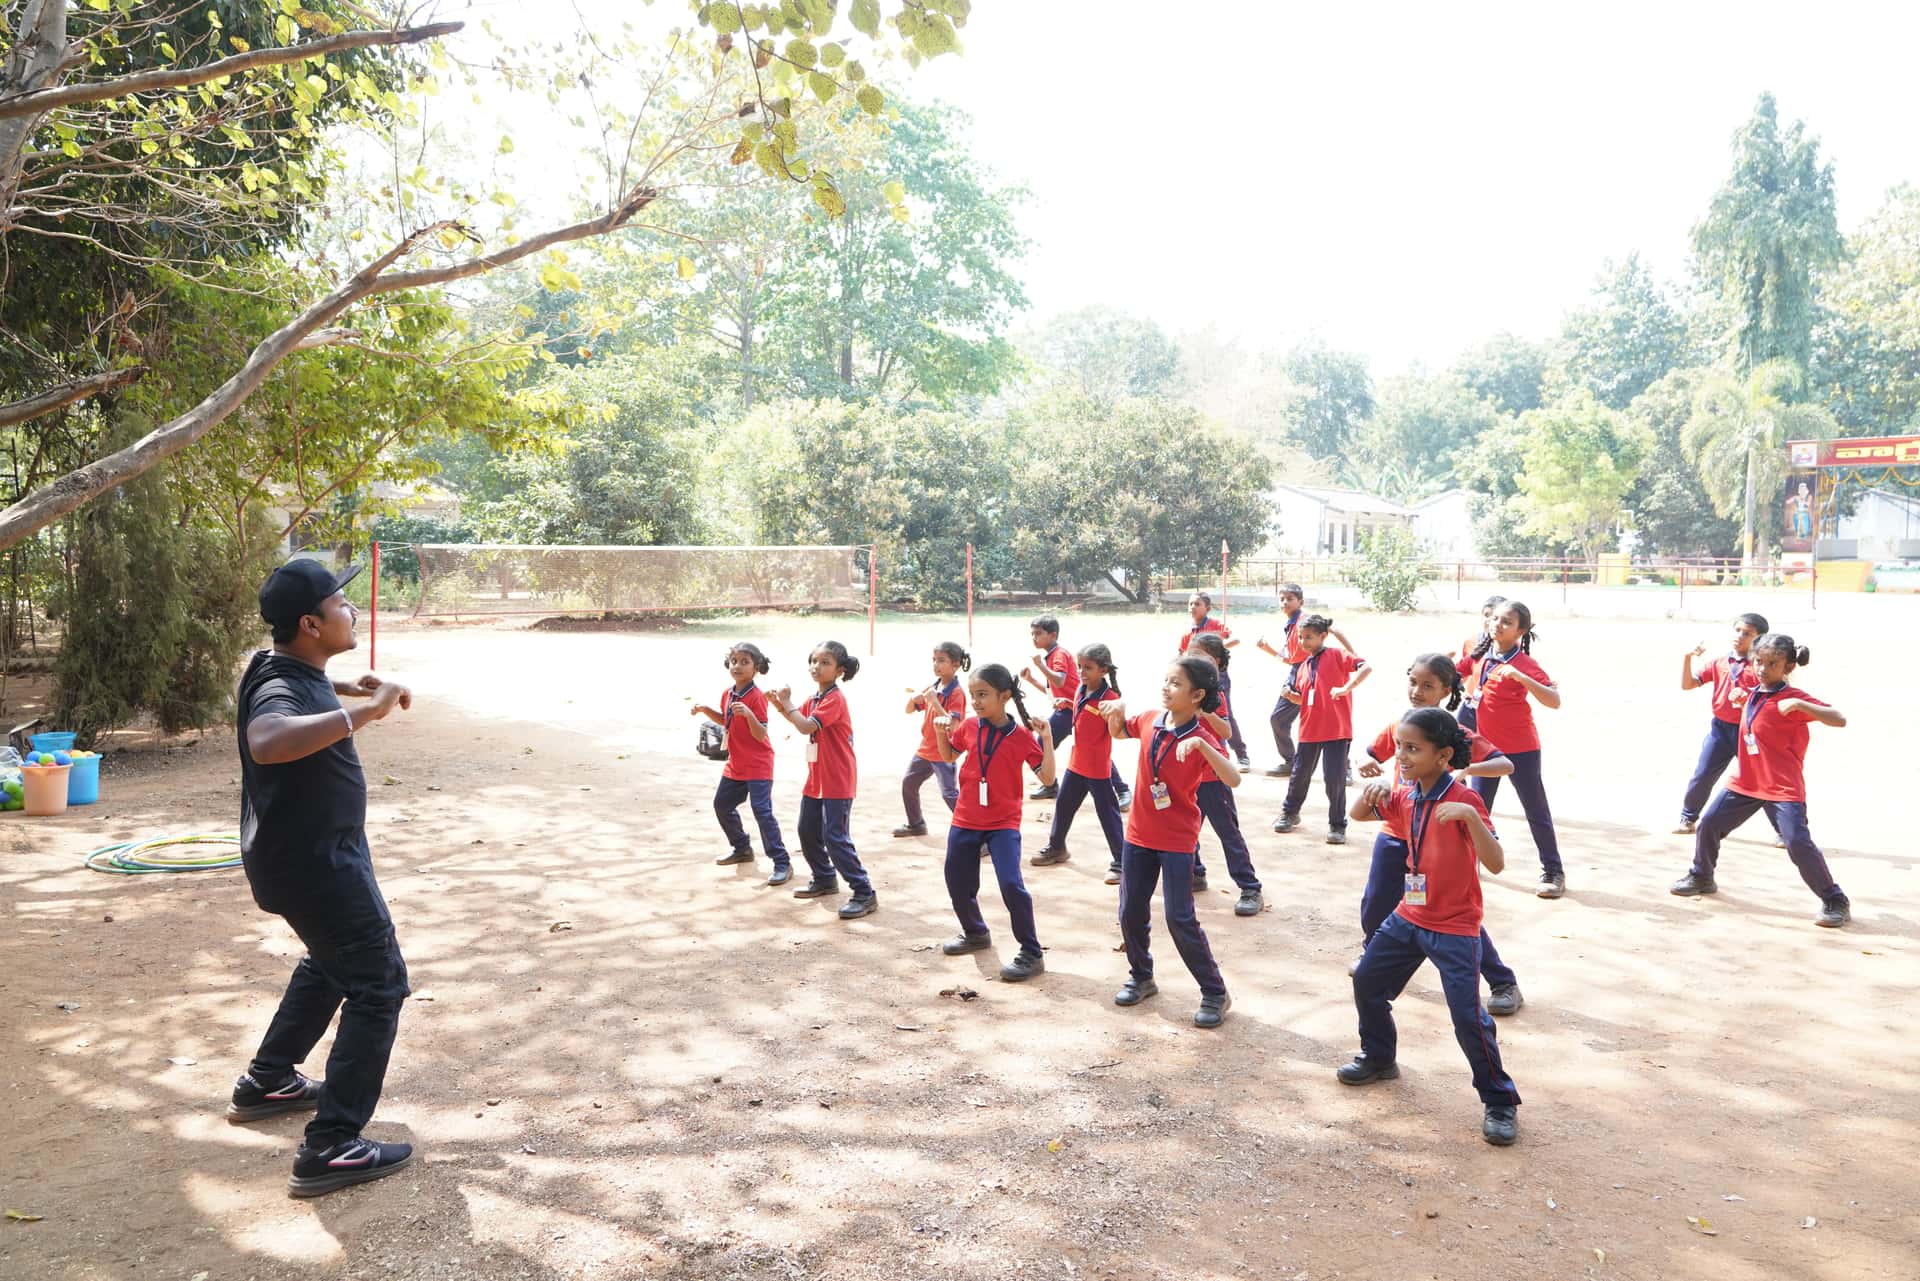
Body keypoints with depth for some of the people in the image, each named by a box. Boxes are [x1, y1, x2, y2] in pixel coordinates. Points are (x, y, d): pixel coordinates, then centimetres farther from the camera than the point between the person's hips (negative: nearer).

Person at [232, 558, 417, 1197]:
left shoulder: (287, 667, 2)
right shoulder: (281, 688, -28)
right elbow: (267, 740, -53)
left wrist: (345, 688, 21)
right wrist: (363, 713, -51)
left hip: (312, 852, 10)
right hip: (315, 863, -10)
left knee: (331, 964, 29)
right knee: (378, 985, -6)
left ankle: (266, 1083, 43)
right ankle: (330, 1148, -5)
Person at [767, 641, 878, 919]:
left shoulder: (835, 698, -19)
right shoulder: (816, 697, 10)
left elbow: (806, 727, -27)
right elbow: (799, 721, 23)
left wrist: (787, 703, -16)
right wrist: (780, 706, 7)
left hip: (837, 782, -9)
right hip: (816, 778, 9)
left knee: (835, 838, -10)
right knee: (808, 831, 17)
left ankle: (865, 893, -4)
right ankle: (824, 880, 35)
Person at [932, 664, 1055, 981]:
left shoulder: (1022, 736, -11)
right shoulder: (969, 727, -2)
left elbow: (1047, 778, -10)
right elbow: (949, 756, 17)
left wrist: (1047, 738, -17)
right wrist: (941, 731, -1)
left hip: (1003, 824, -4)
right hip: (965, 821, 4)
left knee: (1011, 885, -18)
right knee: (958, 885, 13)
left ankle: (1031, 954, -3)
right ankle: (975, 933, 42)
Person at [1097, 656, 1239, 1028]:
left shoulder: (1202, 739, -18)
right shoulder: (1149, 720, -2)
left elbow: (1233, 780, -32)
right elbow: (1118, 732, 19)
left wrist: (1201, 745, -43)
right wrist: (1117, 713, -4)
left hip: (1177, 841, -5)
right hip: (1139, 834, 6)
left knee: (1180, 919, -6)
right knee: (1131, 912, 12)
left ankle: (1215, 993, 9)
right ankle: (1141, 976, 34)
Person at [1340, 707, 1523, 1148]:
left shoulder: (1463, 801, -21)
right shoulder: (1406, 796, 1)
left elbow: (1496, 864, -27)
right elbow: (1359, 814, 15)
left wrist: (1470, 816, -42)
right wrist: (1371, 792, -8)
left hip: (1454, 929, -7)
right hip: (1409, 916, 8)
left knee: (1468, 1017, -10)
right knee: (1366, 981, 16)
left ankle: (1499, 1102, 8)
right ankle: (1379, 1058, 38)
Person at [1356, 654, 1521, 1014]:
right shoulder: (1397, 727, -1)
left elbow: (1506, 765, -23)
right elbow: (1372, 756, 15)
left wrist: (1466, 769, -41)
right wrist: (1367, 765, -10)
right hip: (1394, 833, 4)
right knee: (1374, 906, 11)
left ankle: (1504, 983, 12)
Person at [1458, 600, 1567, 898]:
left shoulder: (1525, 663, -16)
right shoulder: (1478, 656, 2)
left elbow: (1554, 700, -26)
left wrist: (1520, 677, -36)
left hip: (1520, 749, -5)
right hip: (1486, 746, 5)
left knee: (1536, 812, 5)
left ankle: (1553, 873, 15)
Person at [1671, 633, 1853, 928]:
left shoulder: (1794, 698, -15)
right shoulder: (1754, 694, 9)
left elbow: (1839, 720, -27)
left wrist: (1799, 704, -36)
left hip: (1783, 787, -7)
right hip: (1745, 782, 7)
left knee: (1798, 842, -16)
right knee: (1709, 824, 8)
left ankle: (1835, 902, -1)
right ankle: (1701, 877, 29)